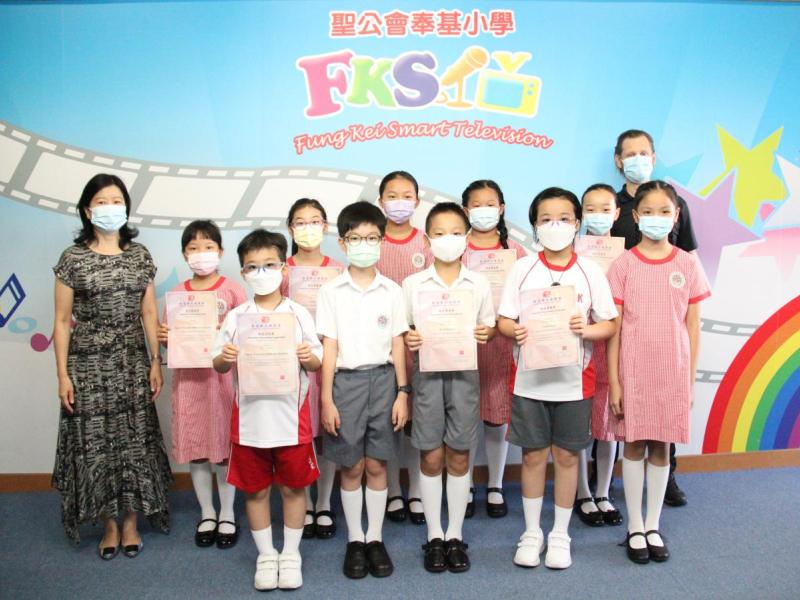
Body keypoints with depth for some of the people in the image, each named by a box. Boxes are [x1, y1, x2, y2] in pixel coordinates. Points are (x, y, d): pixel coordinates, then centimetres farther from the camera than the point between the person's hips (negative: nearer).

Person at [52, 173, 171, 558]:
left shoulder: (139, 255, 6)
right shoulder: (73, 258, -2)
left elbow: (149, 313, 7)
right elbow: (62, 321, -1)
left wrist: (156, 363, 2)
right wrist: (62, 374, -6)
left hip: (133, 362, 2)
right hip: (89, 363, -2)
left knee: (135, 440, 6)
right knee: (96, 442, 3)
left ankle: (131, 522, 21)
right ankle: (110, 525, 20)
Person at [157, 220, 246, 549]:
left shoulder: (233, 290, -2)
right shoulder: (177, 293, 8)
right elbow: (168, 338, 13)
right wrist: (164, 338, -8)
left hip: (222, 374, -3)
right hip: (188, 377, 3)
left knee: (223, 446, 4)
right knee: (194, 447, 9)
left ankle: (227, 515, 20)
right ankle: (206, 513, 26)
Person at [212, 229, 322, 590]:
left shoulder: (299, 314, -2)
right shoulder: (236, 317, 1)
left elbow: (317, 363, 2)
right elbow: (218, 365, 5)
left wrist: (308, 358, -20)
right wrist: (225, 358, -17)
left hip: (291, 418, -1)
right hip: (249, 418, 1)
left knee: (293, 487, 11)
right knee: (255, 489, 12)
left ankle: (291, 554, 29)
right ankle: (265, 555, 31)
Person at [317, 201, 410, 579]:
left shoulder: (392, 291, 3)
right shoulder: (331, 291, -1)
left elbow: (398, 345, 5)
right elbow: (329, 348, -2)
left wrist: (402, 393, 1)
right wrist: (326, 399, -5)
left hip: (383, 379, 1)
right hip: (346, 380, -1)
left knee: (376, 465, 7)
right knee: (351, 467, 7)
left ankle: (375, 539, 22)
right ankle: (355, 540, 22)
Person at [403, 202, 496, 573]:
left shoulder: (479, 284, 4)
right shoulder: (412, 284, 1)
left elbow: (488, 327, 10)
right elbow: (402, 328, 6)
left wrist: (485, 333, -11)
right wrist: (408, 340, -15)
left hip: (464, 373, 1)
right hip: (427, 373, -1)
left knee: (459, 457, 7)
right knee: (431, 458, 5)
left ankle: (455, 536, 21)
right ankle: (434, 537, 20)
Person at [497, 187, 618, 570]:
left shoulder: (590, 272, 0)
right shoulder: (522, 269, -1)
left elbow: (609, 324, 1)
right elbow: (503, 320, -1)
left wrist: (586, 330, -20)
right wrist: (516, 331, -23)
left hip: (573, 380, 0)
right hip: (530, 378, 0)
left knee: (567, 455, 10)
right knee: (533, 455, 9)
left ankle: (560, 534, 27)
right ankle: (531, 532, 26)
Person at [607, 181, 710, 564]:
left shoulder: (688, 265, 2)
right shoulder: (623, 264, -3)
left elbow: (692, 326, 5)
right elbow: (613, 327, -3)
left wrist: (691, 379, 3)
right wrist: (613, 380, -6)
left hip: (673, 370, 2)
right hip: (634, 369, -1)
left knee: (662, 446, 10)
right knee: (635, 444, 7)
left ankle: (653, 526, 24)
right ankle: (635, 528, 21)